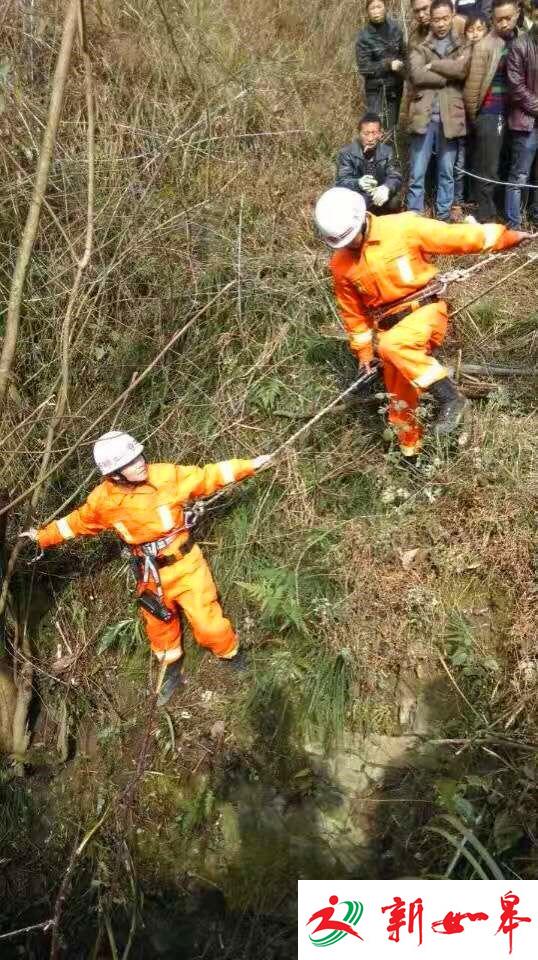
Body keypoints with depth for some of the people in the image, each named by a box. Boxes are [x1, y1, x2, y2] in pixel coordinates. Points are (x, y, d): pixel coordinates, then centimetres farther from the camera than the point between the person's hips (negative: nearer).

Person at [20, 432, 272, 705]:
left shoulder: (167, 475, -21)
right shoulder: (104, 499, -14)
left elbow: (207, 476, -10)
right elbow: (78, 522, 5)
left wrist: (248, 466, -11)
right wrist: (43, 536, 13)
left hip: (185, 564, -2)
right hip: (150, 574, 3)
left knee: (207, 624, -1)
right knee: (159, 626, 20)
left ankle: (232, 658, 30)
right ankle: (172, 671, 47)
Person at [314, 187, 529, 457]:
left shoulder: (403, 227, -13)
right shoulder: (341, 264, -1)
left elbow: (455, 236, -11)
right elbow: (352, 311, 9)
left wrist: (506, 236, -10)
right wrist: (363, 351, 12)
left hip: (425, 310, -5)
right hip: (390, 327, 5)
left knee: (391, 345, -36)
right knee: (400, 400, 8)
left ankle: (450, 397, -24)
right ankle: (411, 451, 31)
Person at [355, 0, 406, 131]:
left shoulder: (394, 28, 4)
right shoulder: (364, 37, -9)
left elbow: (403, 53, 16)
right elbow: (364, 68, -12)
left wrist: (401, 65, -2)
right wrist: (388, 65, -18)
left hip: (396, 86, 5)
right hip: (377, 89, -4)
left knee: (391, 127, 8)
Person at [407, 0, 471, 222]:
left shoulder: (462, 48, 12)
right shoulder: (420, 48, 8)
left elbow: (462, 69, -10)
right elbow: (416, 75, -11)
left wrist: (433, 65, -8)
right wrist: (449, 74, -9)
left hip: (450, 118, 1)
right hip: (423, 117, -1)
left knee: (447, 173, 8)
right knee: (416, 174, -2)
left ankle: (443, 217, 17)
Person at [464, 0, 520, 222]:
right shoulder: (485, 46, -8)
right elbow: (472, 87, -7)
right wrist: (474, 116, 0)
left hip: (512, 113, 5)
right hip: (491, 115, -5)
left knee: (503, 168, 13)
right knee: (488, 171, -3)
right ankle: (485, 220, 4)